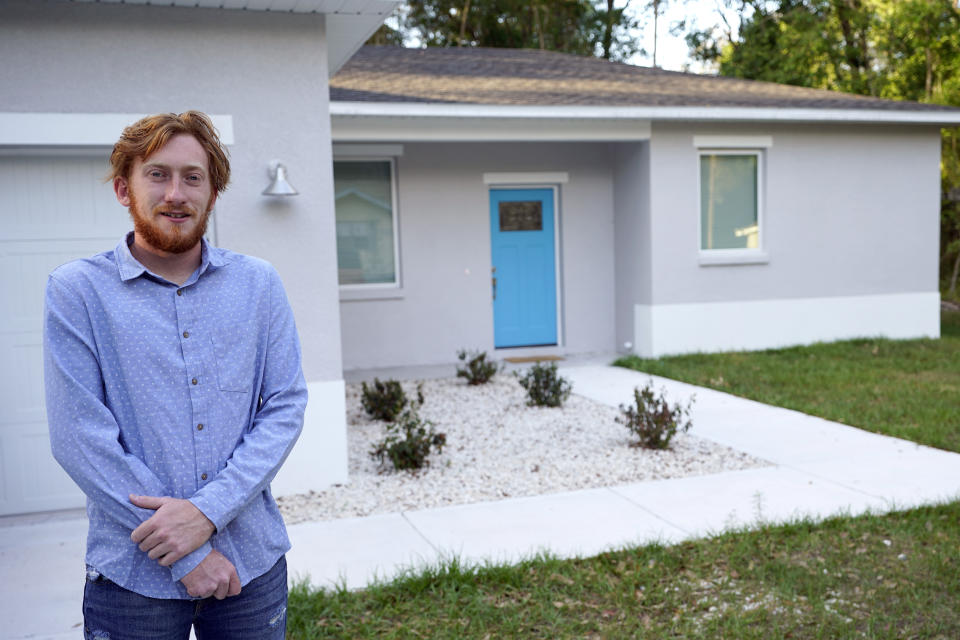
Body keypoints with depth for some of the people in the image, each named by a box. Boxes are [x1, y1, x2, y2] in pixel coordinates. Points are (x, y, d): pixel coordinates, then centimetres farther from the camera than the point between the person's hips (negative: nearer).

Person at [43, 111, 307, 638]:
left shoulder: (258, 283, 2)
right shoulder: (77, 290, -5)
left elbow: (286, 407, -2)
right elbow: (79, 437, -11)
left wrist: (209, 510, -15)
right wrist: (187, 556, -14)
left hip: (253, 560, 2)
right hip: (134, 575, -2)